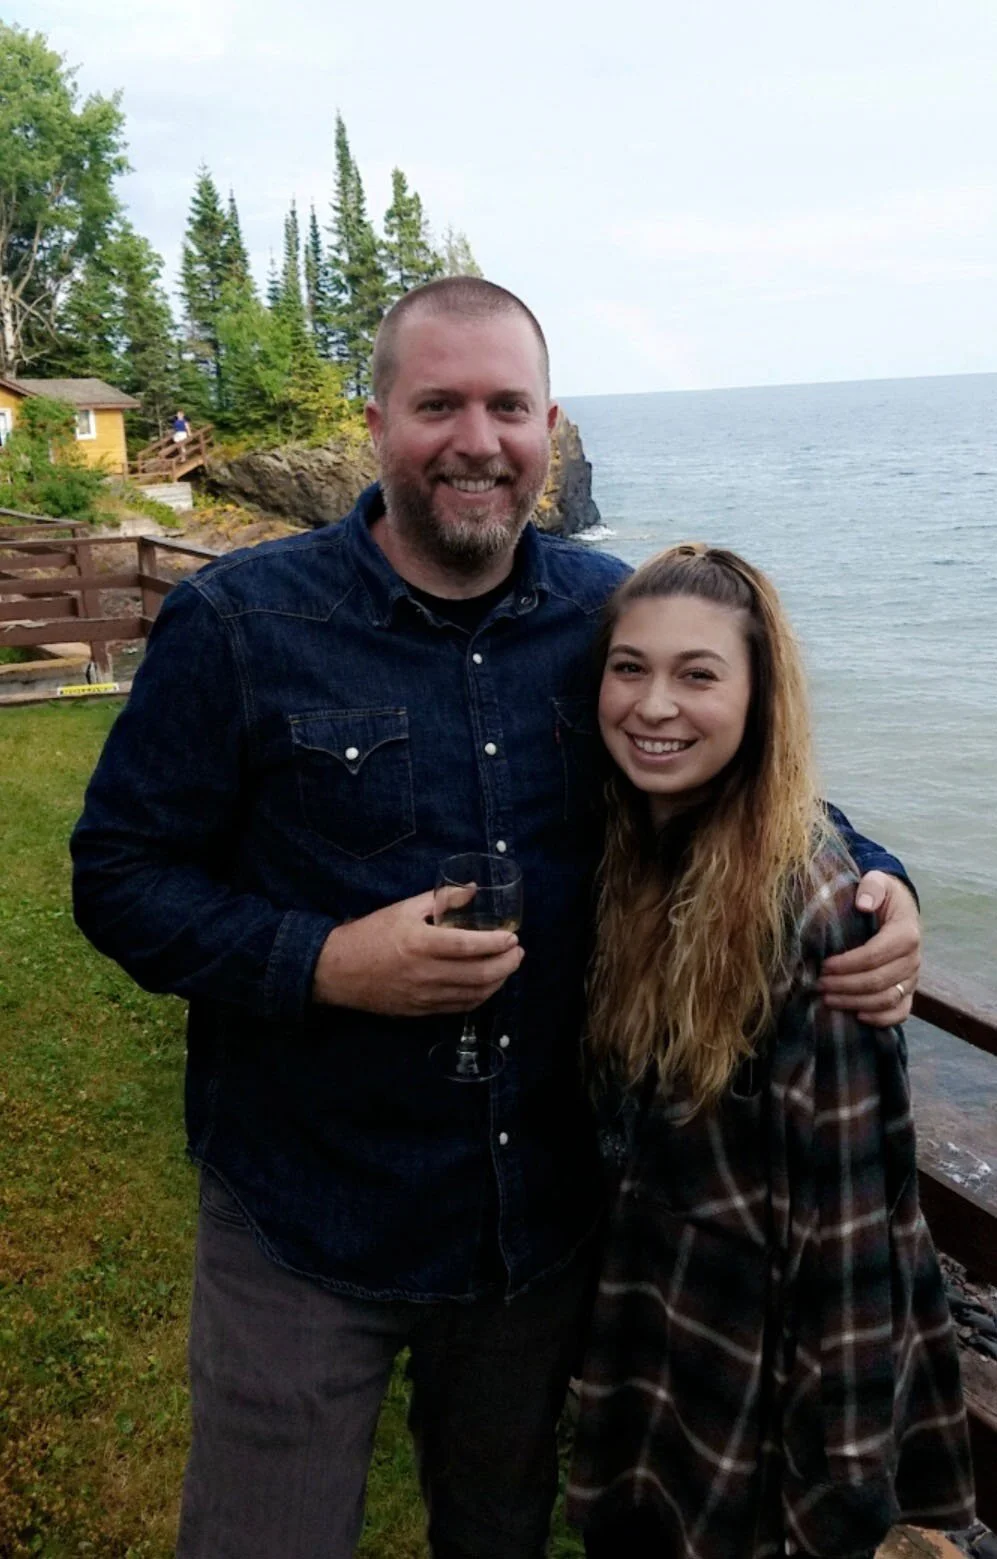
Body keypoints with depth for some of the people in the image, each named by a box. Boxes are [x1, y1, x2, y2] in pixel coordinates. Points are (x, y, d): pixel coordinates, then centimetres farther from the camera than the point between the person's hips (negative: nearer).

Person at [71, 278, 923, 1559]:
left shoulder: (616, 617, -3)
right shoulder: (235, 625, -12)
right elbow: (120, 877, -10)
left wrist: (871, 886, -12)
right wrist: (326, 962, -25)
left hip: (553, 1213, 3)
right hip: (307, 1226, -2)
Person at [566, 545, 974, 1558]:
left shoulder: (807, 899, -25)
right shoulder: (625, 852, -5)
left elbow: (849, 1198, -21)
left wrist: (839, 1468, -16)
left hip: (765, 1348, -6)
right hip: (646, 1302, 6)